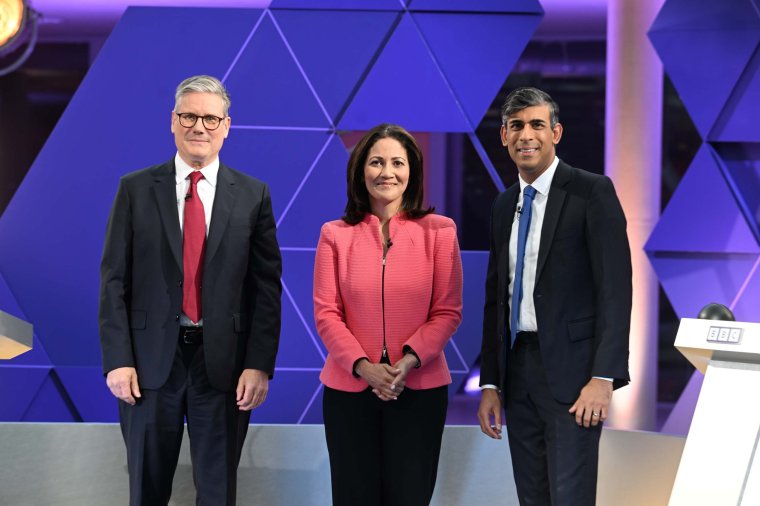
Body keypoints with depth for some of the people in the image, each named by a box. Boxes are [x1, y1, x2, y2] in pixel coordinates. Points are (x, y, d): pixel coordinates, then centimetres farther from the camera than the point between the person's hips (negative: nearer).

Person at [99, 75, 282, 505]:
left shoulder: (253, 195, 2)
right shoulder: (135, 190, 2)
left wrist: (260, 364, -8)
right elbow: (114, 280, 0)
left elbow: (267, 285, 0)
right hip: (150, 359, 0)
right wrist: (118, 359, -8)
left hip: (224, 362, 0)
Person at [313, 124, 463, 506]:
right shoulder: (335, 234, 4)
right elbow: (326, 313, 0)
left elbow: (448, 311, -1)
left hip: (420, 388, -1)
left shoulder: (439, 231, 1)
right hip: (349, 387, 1)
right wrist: (363, 366, -14)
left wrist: (410, 360, -16)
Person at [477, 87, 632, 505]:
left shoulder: (592, 192, -6)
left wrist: (603, 378, -19)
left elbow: (615, 287, -12)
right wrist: (490, 383, 11)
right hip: (516, 369, 6)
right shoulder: (503, 206, 14)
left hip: (570, 368, -6)